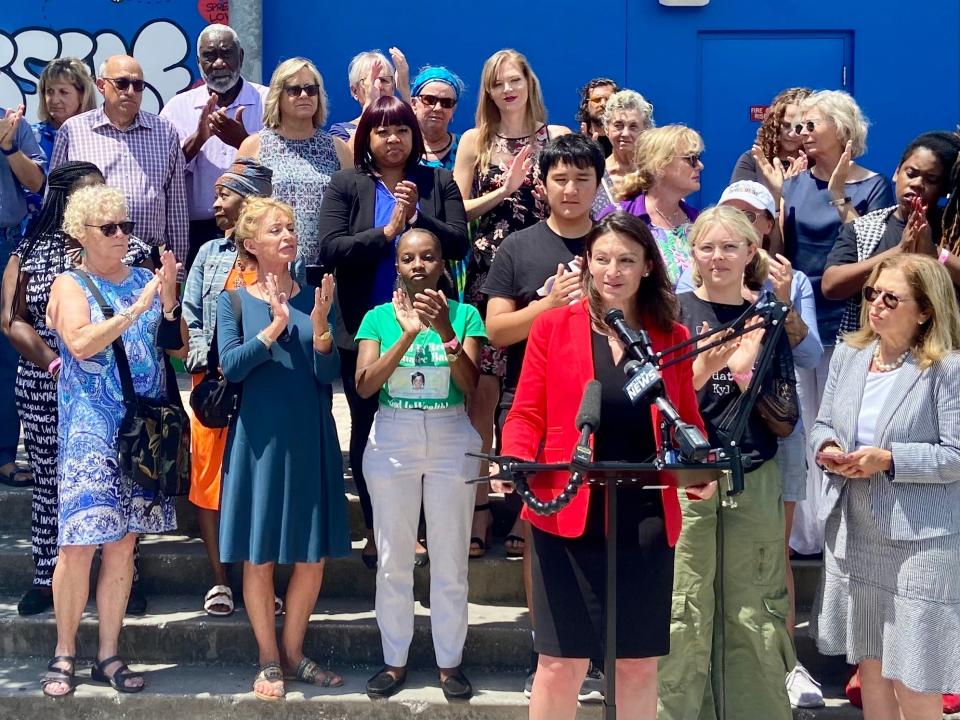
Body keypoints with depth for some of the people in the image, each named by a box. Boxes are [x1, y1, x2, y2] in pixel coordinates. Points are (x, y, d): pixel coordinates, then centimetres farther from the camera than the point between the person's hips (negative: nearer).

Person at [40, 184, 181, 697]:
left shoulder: (144, 279, 10)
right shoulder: (70, 285, 1)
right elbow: (81, 344, -17)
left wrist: (168, 299, -9)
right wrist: (136, 309, -22)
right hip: (90, 429, -3)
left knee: (122, 544, 7)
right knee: (79, 543, -6)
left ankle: (109, 655, 15)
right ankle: (64, 653, 8)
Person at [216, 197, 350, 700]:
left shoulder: (313, 298, 4)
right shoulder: (235, 300, 0)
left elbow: (328, 374, -3)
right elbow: (231, 366, -12)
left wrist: (319, 326, -20)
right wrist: (274, 327, -23)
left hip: (310, 439, 2)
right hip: (260, 438, -2)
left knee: (313, 556, 6)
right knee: (259, 557, 4)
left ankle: (292, 652, 23)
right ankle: (269, 659, 19)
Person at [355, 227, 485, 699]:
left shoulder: (465, 314, 1)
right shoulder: (378, 317, 2)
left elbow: (471, 384, -10)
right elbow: (364, 385, -10)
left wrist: (446, 331, -23)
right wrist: (407, 334, -19)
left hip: (452, 442, -1)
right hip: (392, 442, 1)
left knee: (450, 562, 4)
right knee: (392, 561, 6)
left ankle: (450, 663, 16)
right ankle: (395, 661, 18)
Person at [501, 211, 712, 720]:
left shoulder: (672, 336, 7)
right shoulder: (552, 326, 1)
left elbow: (686, 423, 10)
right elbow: (526, 415, 0)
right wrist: (514, 463, -18)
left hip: (646, 521, 2)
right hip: (568, 517, -2)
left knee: (640, 662, 11)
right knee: (561, 662, 1)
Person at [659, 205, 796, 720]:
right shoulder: (674, 313, 2)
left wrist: (743, 372, -12)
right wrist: (703, 369, -21)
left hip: (755, 483, 2)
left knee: (754, 617, 7)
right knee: (684, 619, -3)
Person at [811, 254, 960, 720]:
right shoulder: (848, 354, 7)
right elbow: (822, 424, 13)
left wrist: (889, 459, -23)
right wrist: (826, 448, -9)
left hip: (920, 542, -6)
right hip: (854, 537, 6)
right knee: (869, 666, 18)